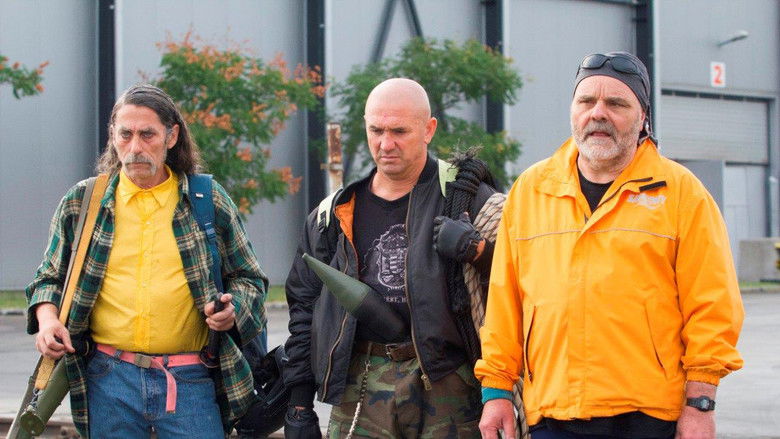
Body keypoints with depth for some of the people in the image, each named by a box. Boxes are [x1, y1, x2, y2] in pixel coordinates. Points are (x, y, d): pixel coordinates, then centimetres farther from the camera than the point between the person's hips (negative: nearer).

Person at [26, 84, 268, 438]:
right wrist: (46, 318, -2)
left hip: (189, 382, -1)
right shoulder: (82, 203, 8)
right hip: (109, 379, 1)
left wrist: (232, 309, -8)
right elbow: (50, 277, 19)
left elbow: (249, 279, 14)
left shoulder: (208, 200, 6)